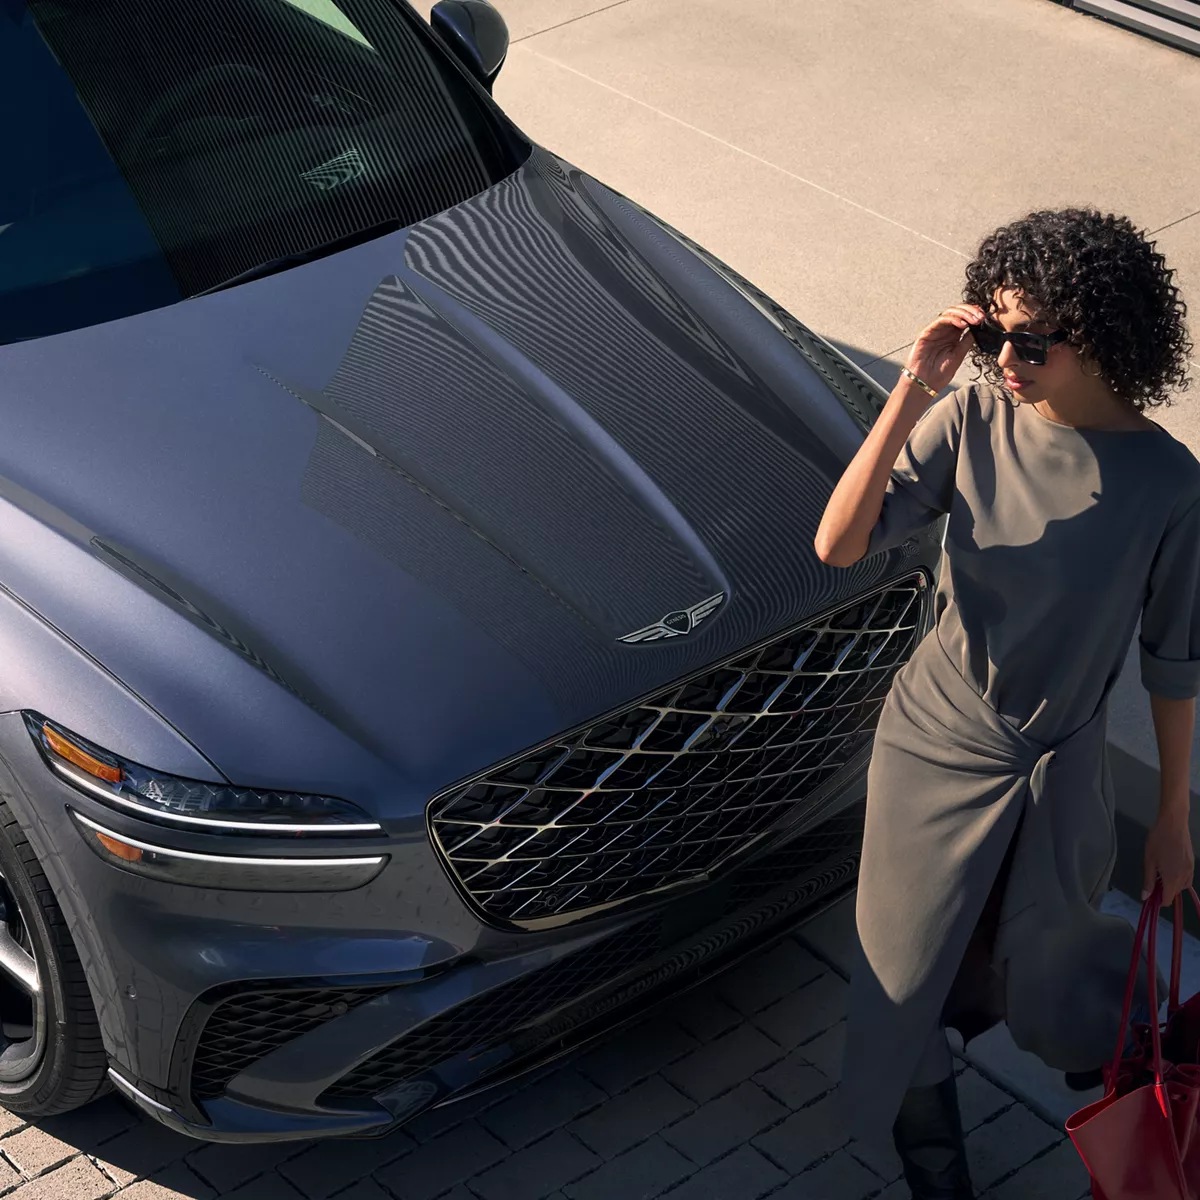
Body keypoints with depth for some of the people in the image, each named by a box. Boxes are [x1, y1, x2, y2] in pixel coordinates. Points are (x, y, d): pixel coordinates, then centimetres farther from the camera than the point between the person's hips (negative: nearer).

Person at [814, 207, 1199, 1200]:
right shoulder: (973, 419, -14)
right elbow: (838, 546, -21)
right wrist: (910, 394, -29)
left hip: (1054, 774, -1)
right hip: (931, 743, 2)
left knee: (1043, 995, 16)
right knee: (905, 977, 12)